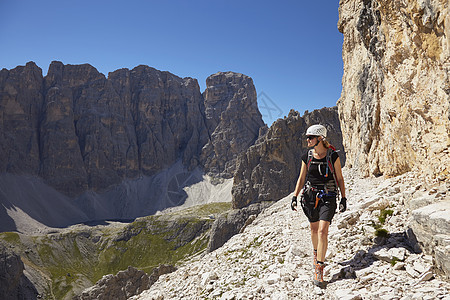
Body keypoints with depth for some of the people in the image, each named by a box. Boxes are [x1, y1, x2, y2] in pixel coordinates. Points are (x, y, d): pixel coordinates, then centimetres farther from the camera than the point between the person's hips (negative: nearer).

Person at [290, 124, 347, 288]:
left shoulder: (333, 156, -6)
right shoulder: (307, 157, 2)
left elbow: (340, 178, 1)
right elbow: (301, 178, 9)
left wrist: (343, 198, -2)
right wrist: (294, 197, 2)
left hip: (328, 197, -3)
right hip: (310, 195, 3)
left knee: (323, 230, -14)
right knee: (314, 229, 15)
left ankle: (319, 270, -8)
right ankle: (316, 253, 44)